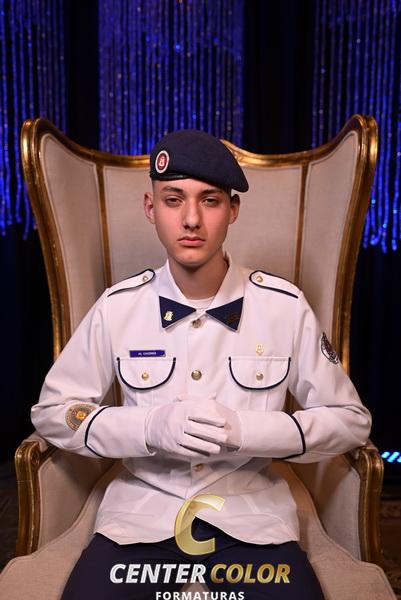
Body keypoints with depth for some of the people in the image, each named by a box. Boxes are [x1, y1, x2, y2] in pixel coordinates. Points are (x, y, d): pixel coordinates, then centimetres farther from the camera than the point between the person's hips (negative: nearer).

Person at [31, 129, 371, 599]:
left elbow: (349, 419, -1)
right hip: (143, 507, 1)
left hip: (252, 510, 0)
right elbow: (54, 411, 1)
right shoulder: (117, 307, -7)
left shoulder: (284, 306, -10)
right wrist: (150, 427, -18)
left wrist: (246, 430, -19)